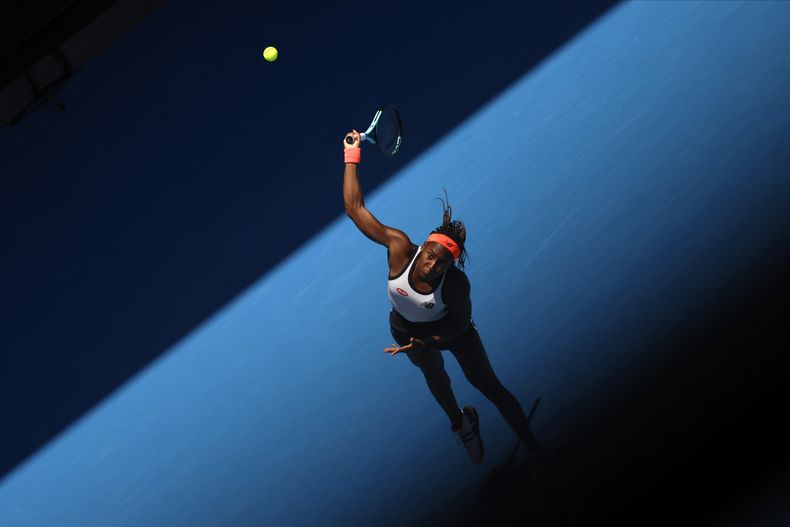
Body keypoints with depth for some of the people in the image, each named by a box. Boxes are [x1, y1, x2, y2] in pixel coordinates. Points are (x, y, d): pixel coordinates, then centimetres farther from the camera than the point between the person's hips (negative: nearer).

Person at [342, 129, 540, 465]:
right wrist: (352, 157, -41)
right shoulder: (400, 248, -38)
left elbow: (462, 321, -22)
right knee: (434, 375, 28)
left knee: (488, 386, 3)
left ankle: (533, 448, 20)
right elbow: (355, 208, -39)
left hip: (448, 329, -3)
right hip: (407, 330, 3)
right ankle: (460, 424, 59)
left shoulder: (456, 282, -40)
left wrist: (427, 342, -35)